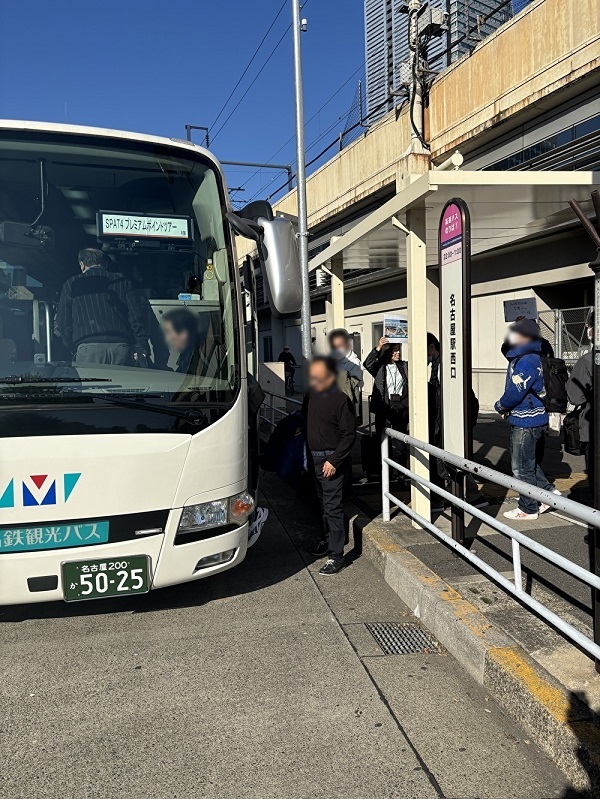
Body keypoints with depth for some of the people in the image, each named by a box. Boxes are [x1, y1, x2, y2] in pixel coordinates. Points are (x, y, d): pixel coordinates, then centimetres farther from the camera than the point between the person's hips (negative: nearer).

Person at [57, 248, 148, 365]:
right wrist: (141, 347, 6)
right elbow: (136, 315, 8)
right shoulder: (121, 281, 17)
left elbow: (63, 323, 16)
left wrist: (73, 349, 25)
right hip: (121, 347, 1)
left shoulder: (72, 284, 16)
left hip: (88, 348, -1)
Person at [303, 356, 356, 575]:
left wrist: (333, 461, -18)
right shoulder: (311, 395, 6)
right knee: (323, 504, 19)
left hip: (333, 461, -7)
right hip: (314, 459, 7)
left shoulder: (341, 400, -15)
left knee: (333, 507, -7)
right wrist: (306, 457, 12)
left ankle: (336, 555, -1)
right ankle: (329, 540, 35)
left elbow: (349, 435, -14)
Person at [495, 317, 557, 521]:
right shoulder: (534, 357, 12)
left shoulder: (526, 361, -21)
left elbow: (514, 392, -22)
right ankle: (549, 491, 25)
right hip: (537, 419, 10)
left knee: (522, 467, 2)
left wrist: (500, 407, -3)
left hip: (525, 422, -10)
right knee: (531, 463, 22)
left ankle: (527, 509, 13)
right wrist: (507, 408, 4)